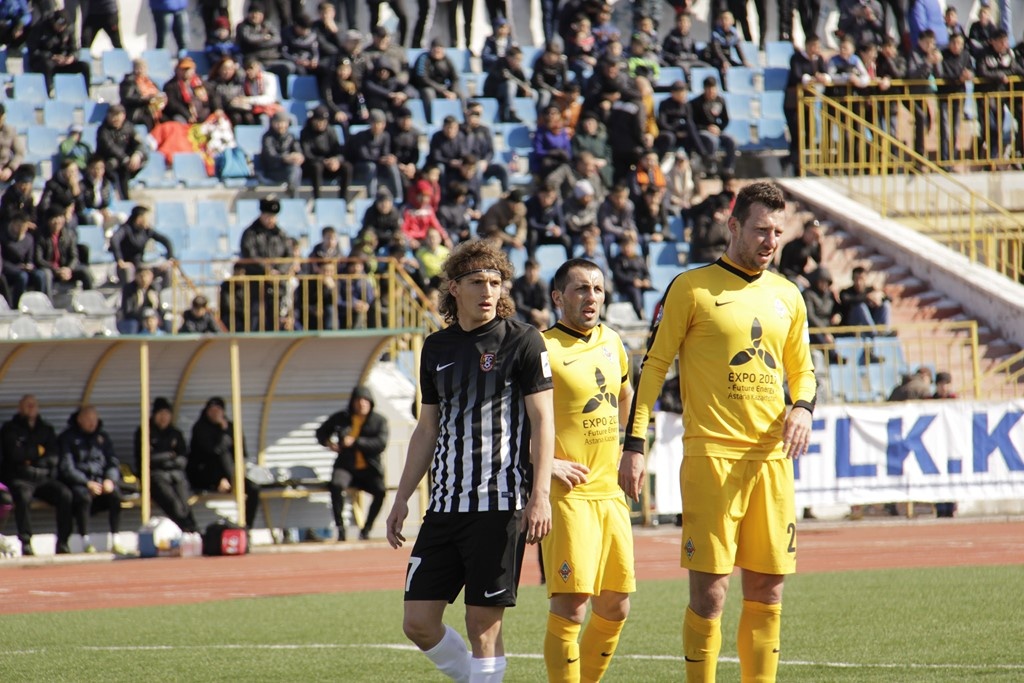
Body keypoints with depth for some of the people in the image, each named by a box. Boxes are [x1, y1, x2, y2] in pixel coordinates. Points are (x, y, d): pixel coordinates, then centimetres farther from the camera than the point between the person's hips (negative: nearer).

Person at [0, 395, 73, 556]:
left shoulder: (46, 429, 18)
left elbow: (54, 457, 5)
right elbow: (14, 454, -8)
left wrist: (30, 458, -7)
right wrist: (38, 451, -2)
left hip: (44, 477, 3)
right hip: (19, 478, -3)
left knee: (65, 494, -26)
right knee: (23, 496, -38)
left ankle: (62, 543, -24)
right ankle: (25, 542, -35)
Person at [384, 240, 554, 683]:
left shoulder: (522, 341, -2)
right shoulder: (437, 348, 14)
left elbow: (543, 419, -4)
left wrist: (541, 495, -13)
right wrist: (402, 497, 17)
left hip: (500, 505, -5)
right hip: (444, 505, 5)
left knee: (483, 624, -6)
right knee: (418, 621, 0)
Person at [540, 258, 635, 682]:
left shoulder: (610, 342, 12)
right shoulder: (542, 349, -11)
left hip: (610, 492, 8)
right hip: (567, 494, -8)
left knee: (614, 608, 10)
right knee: (570, 610, -13)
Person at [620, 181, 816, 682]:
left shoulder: (787, 297, 14)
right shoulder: (692, 288, -1)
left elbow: (802, 368, 24)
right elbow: (654, 365, 0)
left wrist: (802, 407, 1)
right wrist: (634, 444, -6)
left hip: (771, 458, 5)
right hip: (711, 454, -5)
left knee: (767, 593, 5)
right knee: (709, 592, -7)